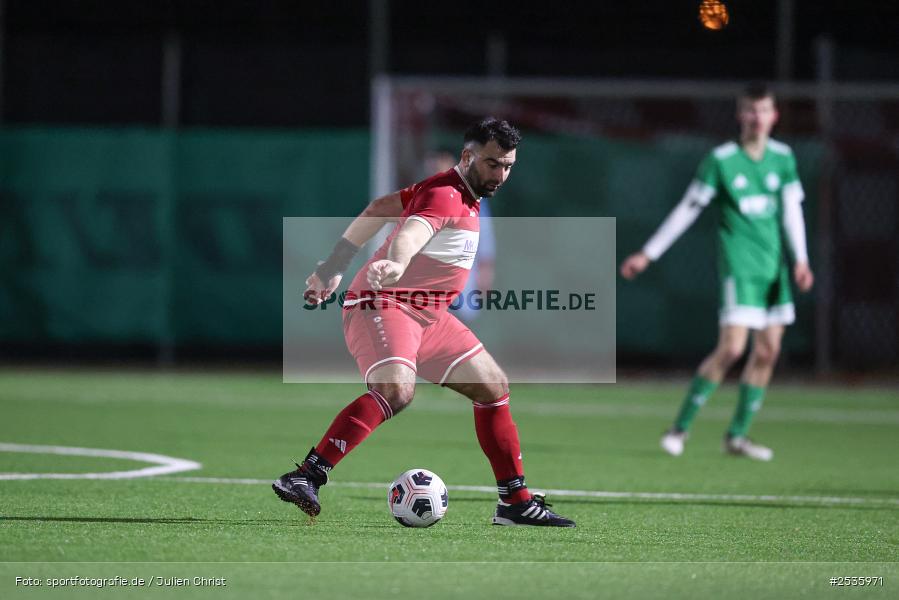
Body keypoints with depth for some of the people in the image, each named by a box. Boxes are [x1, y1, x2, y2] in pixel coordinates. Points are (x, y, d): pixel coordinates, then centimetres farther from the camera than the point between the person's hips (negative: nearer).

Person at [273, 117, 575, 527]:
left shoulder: (456, 193, 13)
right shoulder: (445, 196, -18)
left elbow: (376, 211, 19)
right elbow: (413, 230, -40)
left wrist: (333, 268, 22)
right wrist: (396, 265, -63)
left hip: (426, 316, 11)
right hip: (383, 305, -11)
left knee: (493, 387, 12)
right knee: (396, 388, -35)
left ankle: (516, 502, 20)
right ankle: (306, 477, -37)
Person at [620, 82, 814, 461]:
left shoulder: (783, 157, 6)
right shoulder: (721, 160, -6)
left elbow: (791, 209, 6)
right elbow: (687, 211, -1)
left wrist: (800, 259, -7)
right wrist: (647, 255, -1)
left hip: (774, 266, 5)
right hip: (738, 264, -5)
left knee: (768, 350, 4)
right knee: (731, 348, -15)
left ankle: (737, 436, 14)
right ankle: (681, 427, -4)